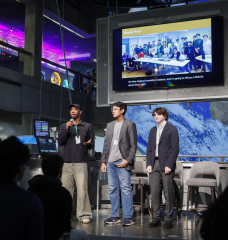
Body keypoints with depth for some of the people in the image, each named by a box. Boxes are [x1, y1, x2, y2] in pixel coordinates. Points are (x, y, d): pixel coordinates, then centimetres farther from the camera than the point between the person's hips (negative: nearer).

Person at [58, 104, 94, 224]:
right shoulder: (64, 126, 15)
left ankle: (84, 215, -3)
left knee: (82, 190, -7)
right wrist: (67, 129, -8)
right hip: (67, 163, 2)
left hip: (81, 163, -2)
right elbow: (60, 142, 4)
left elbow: (91, 145, 9)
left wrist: (88, 143, -14)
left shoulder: (88, 127, 10)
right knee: (66, 189, 2)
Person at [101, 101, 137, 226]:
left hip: (122, 162, -6)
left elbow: (133, 145, -4)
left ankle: (128, 217, 0)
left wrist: (127, 160, -13)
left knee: (126, 189, -6)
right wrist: (103, 161, 10)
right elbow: (106, 144, 17)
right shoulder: (110, 125, 17)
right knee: (113, 189, 8)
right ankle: (115, 216, 16)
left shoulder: (130, 125, 0)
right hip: (110, 162, 6)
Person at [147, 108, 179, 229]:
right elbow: (149, 149, 16)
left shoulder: (172, 129, -1)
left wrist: (169, 165, -14)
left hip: (166, 164, -5)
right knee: (154, 191, 1)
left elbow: (175, 149, -6)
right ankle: (156, 218, 8)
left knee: (168, 192, -1)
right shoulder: (153, 130, 17)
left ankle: (168, 219, 7)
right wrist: (148, 164, 3)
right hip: (154, 163, 5)